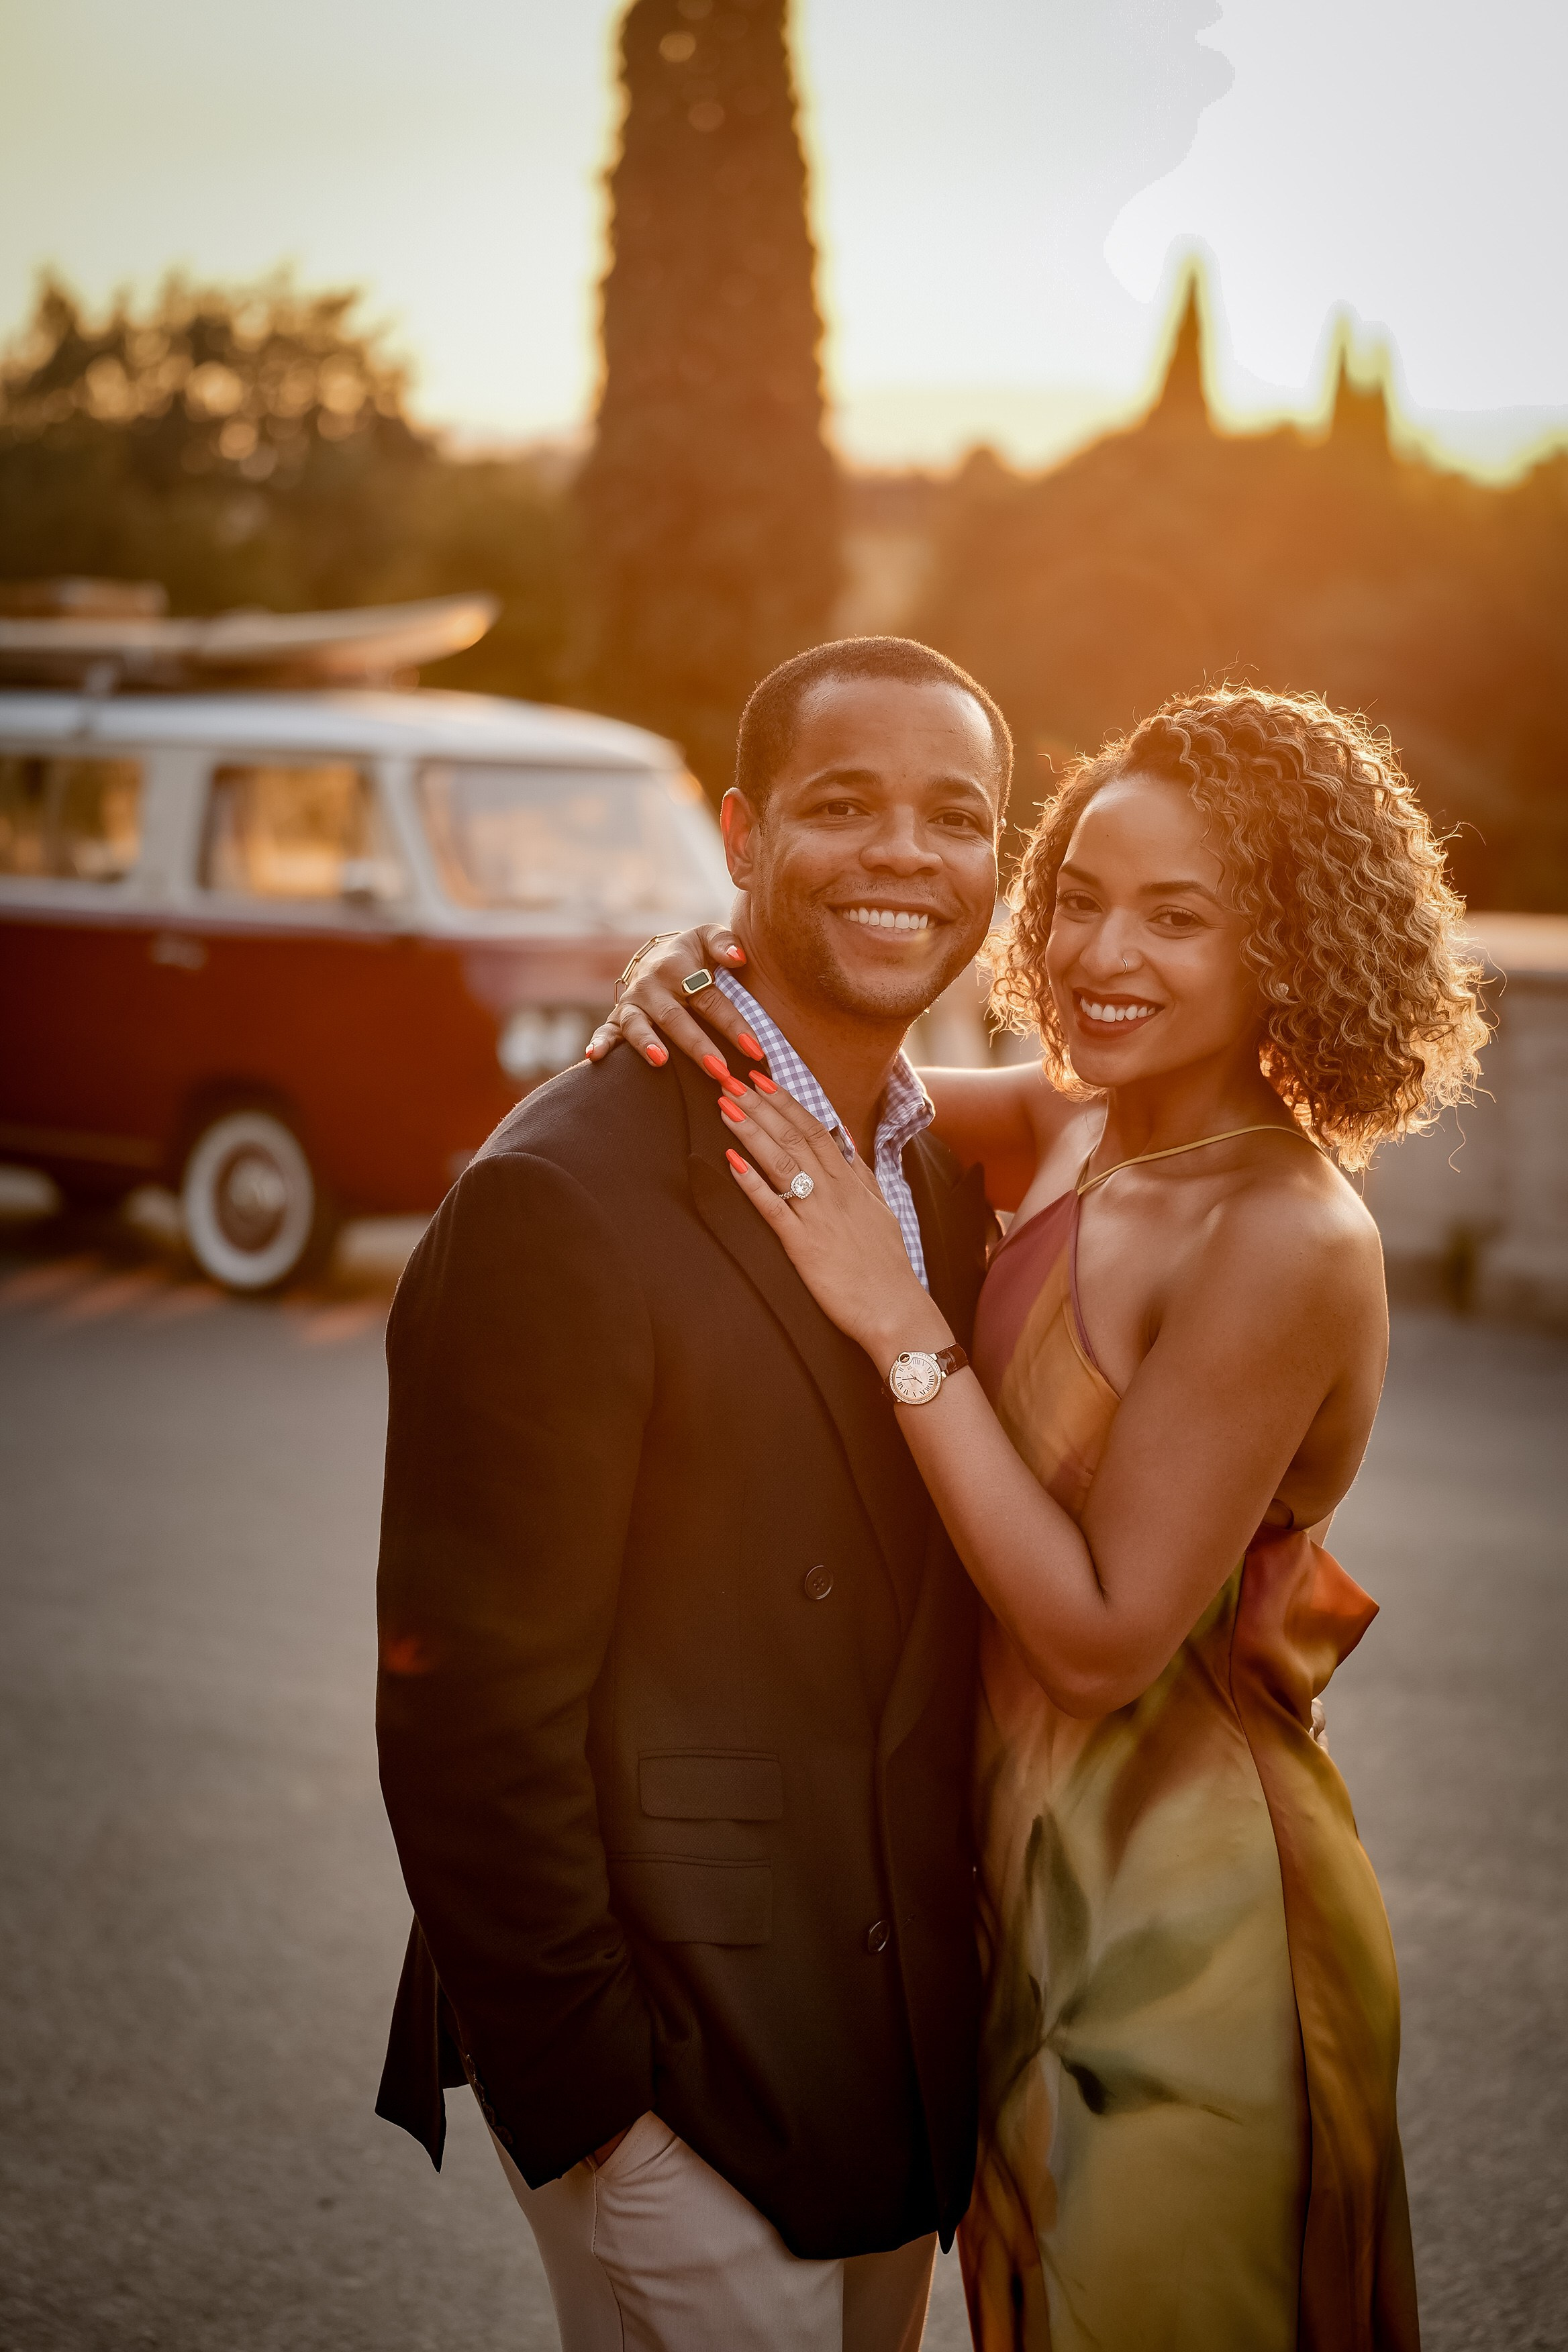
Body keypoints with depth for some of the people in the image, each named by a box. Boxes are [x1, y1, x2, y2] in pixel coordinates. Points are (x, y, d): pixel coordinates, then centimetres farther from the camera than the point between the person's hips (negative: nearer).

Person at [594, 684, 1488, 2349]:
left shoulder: (1284, 1245, -24)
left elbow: (1102, 1637, -24)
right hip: (1039, 1877, 8)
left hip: (1184, 1919, -8)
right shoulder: (1071, 1135, -1)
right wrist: (694, 980, -11)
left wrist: (902, 1324, -25)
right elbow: (830, 1080, 12)